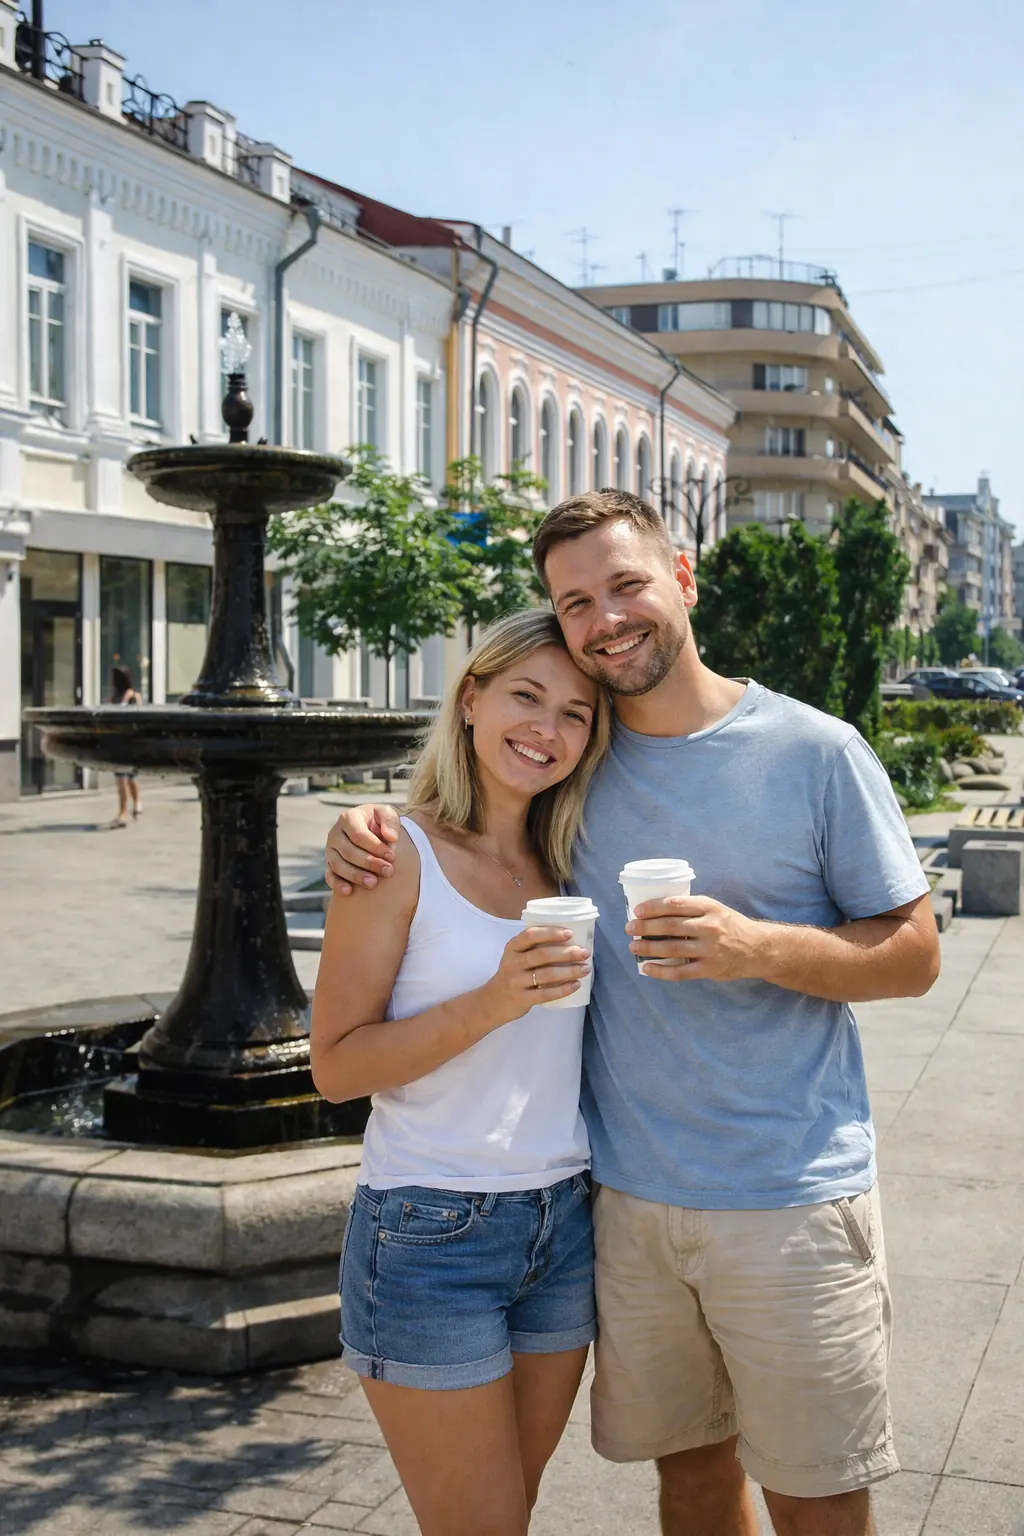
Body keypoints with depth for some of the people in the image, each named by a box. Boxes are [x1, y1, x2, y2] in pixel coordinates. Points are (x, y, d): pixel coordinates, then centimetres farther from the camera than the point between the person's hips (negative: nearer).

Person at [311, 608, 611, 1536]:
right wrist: (491, 1002, -23)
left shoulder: (563, 863, 7)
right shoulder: (402, 854, -10)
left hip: (562, 1222, 6)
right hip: (431, 1235, -6)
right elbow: (337, 1065, -13)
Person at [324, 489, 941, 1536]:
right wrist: (369, 827, -4)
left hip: (790, 1202, -3)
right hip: (631, 1196, 3)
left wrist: (758, 947, -22)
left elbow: (914, 955, -4)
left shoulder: (814, 752, -8)